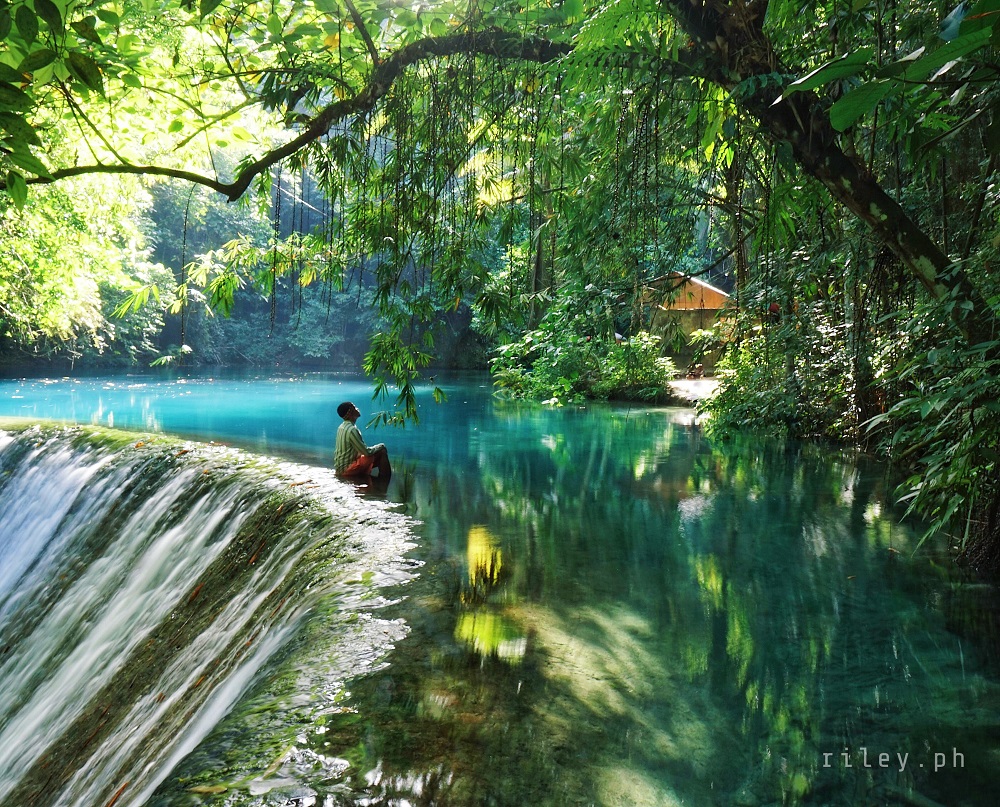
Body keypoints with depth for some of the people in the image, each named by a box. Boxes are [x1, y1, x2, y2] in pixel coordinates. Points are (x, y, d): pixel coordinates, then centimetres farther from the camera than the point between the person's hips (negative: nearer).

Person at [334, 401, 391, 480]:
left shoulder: (343, 427, 7)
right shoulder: (352, 430, -22)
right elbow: (367, 452, -19)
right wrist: (380, 446, -2)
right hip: (346, 469, -10)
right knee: (381, 452, -14)